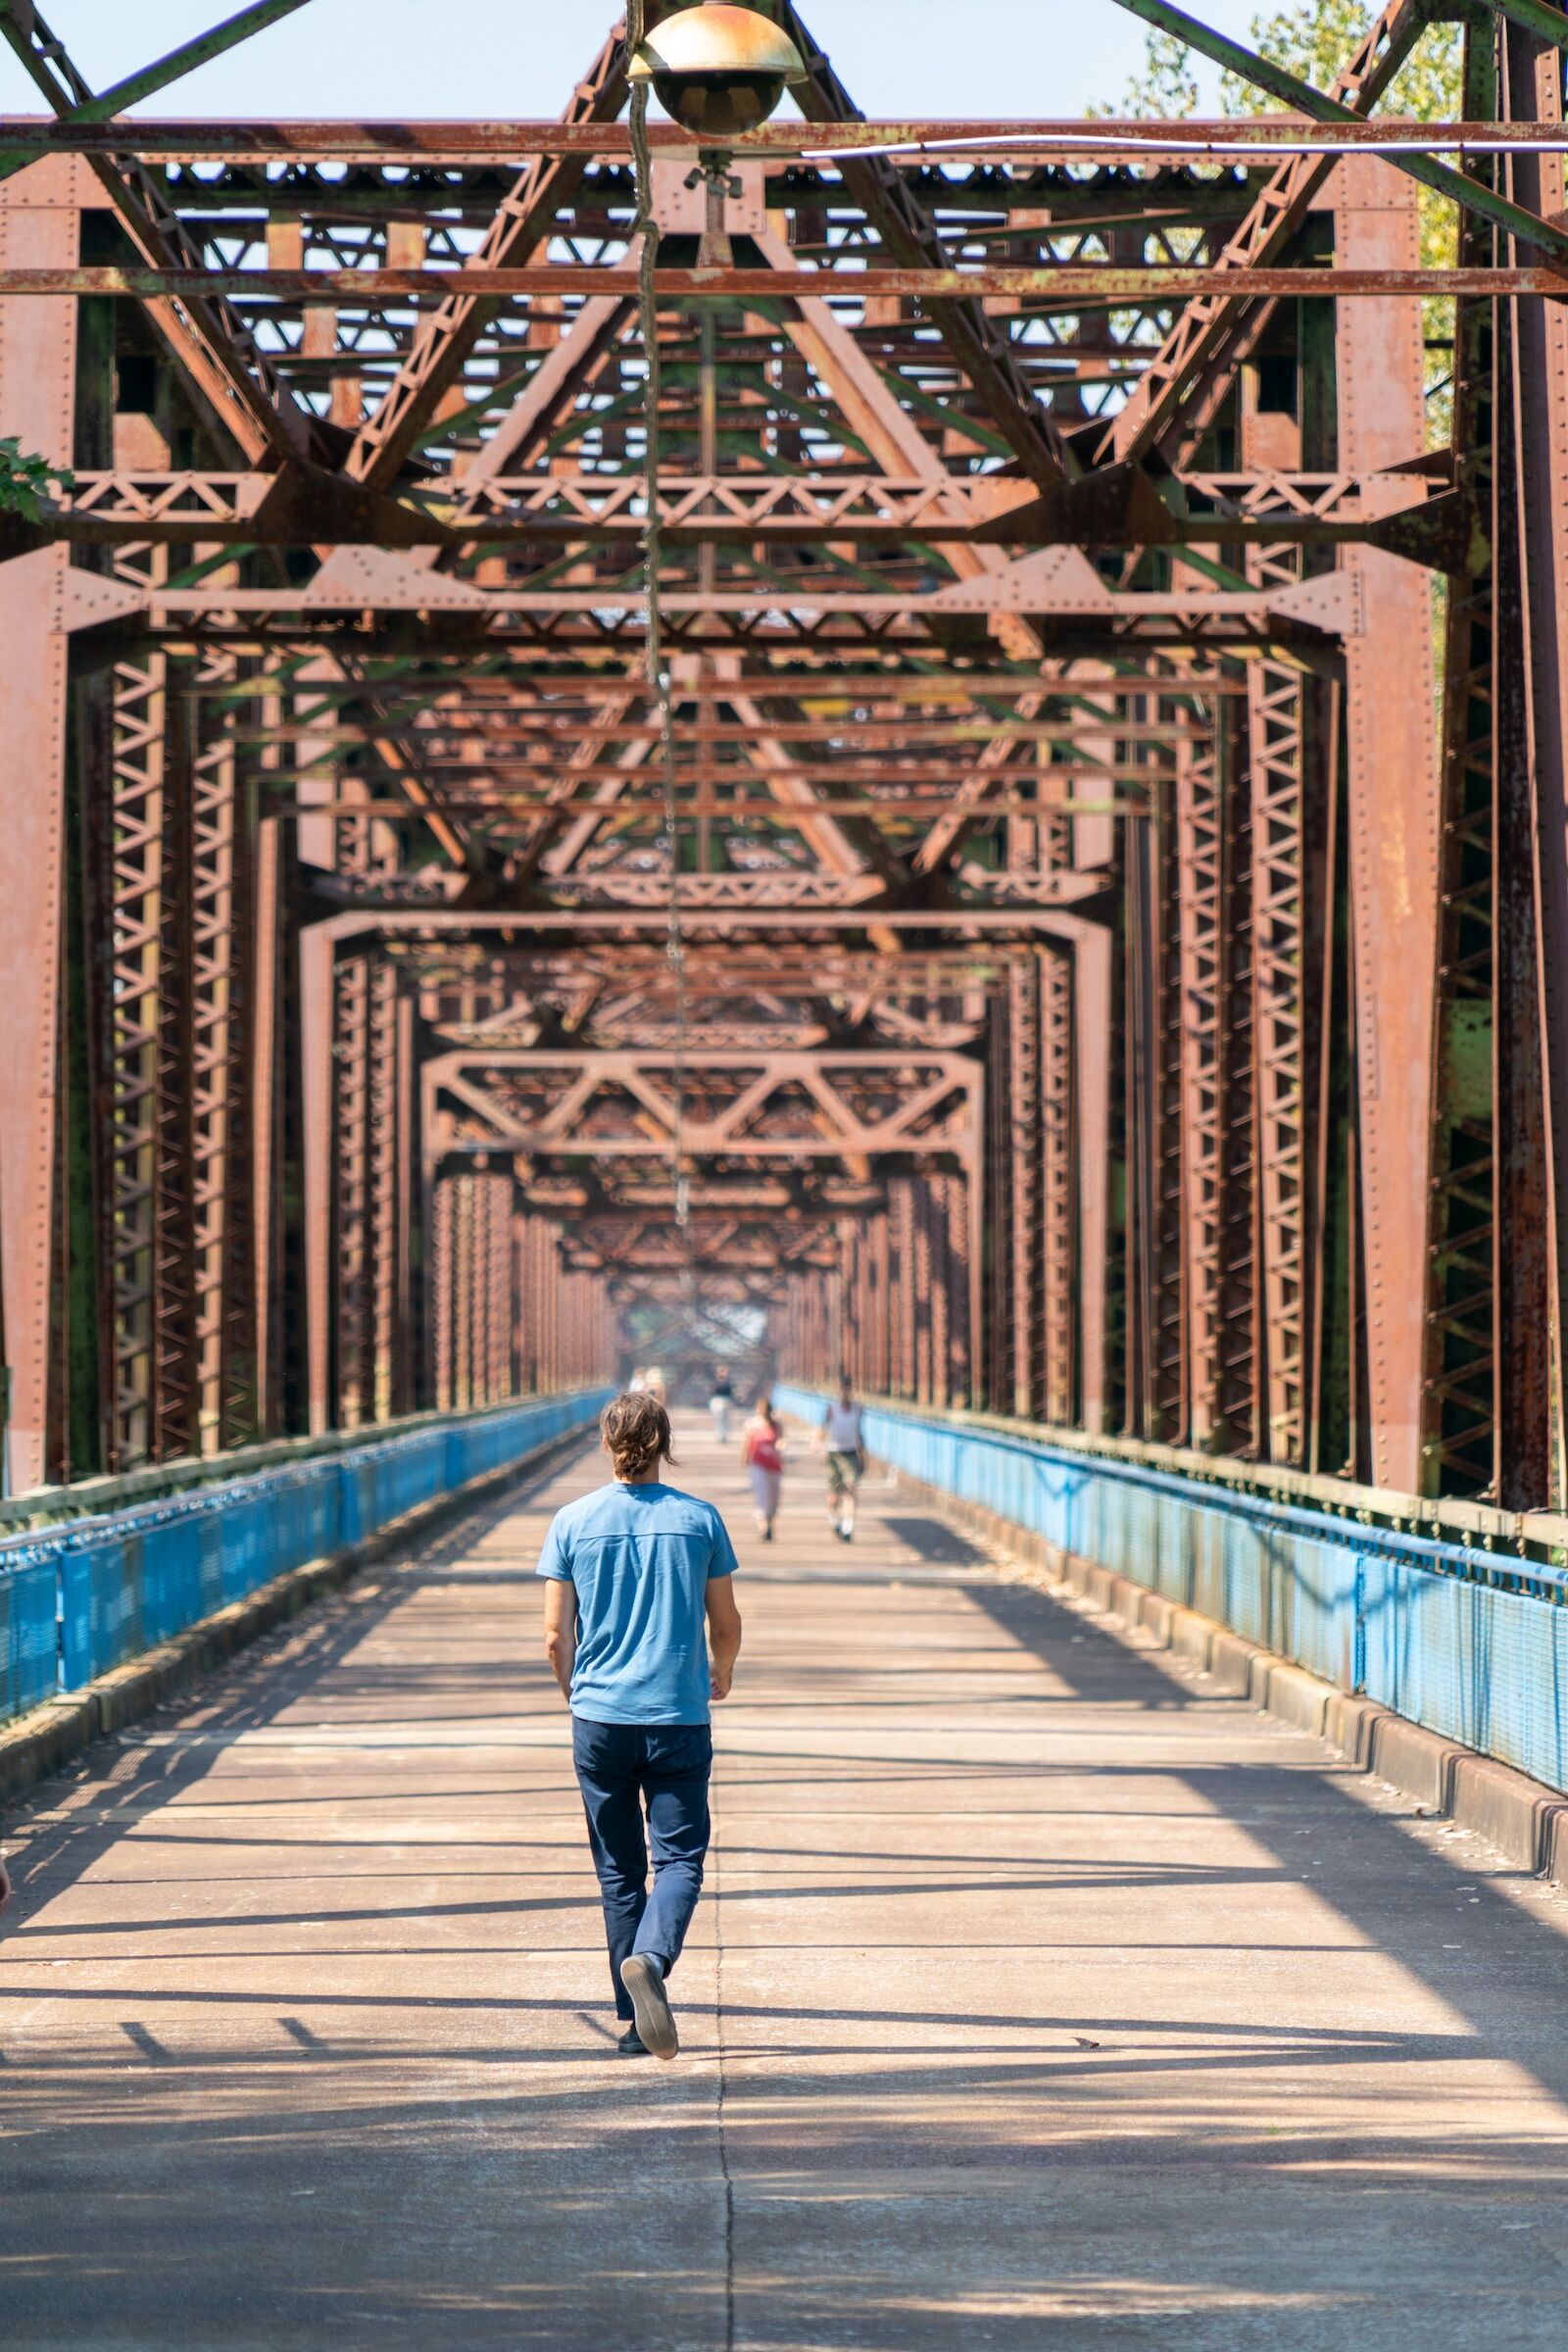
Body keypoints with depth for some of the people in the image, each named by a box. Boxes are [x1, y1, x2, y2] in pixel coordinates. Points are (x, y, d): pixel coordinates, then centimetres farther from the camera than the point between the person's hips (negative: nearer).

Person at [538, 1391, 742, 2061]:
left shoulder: (573, 1522, -1)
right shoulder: (699, 1520, -1)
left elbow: (556, 1637, 0)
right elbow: (726, 1624, 7)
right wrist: (720, 1675, 28)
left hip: (600, 1719, 1)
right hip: (679, 1719, -1)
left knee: (619, 1872, 10)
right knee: (680, 1858, 1)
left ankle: (634, 2021, 11)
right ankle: (649, 1959, -27)